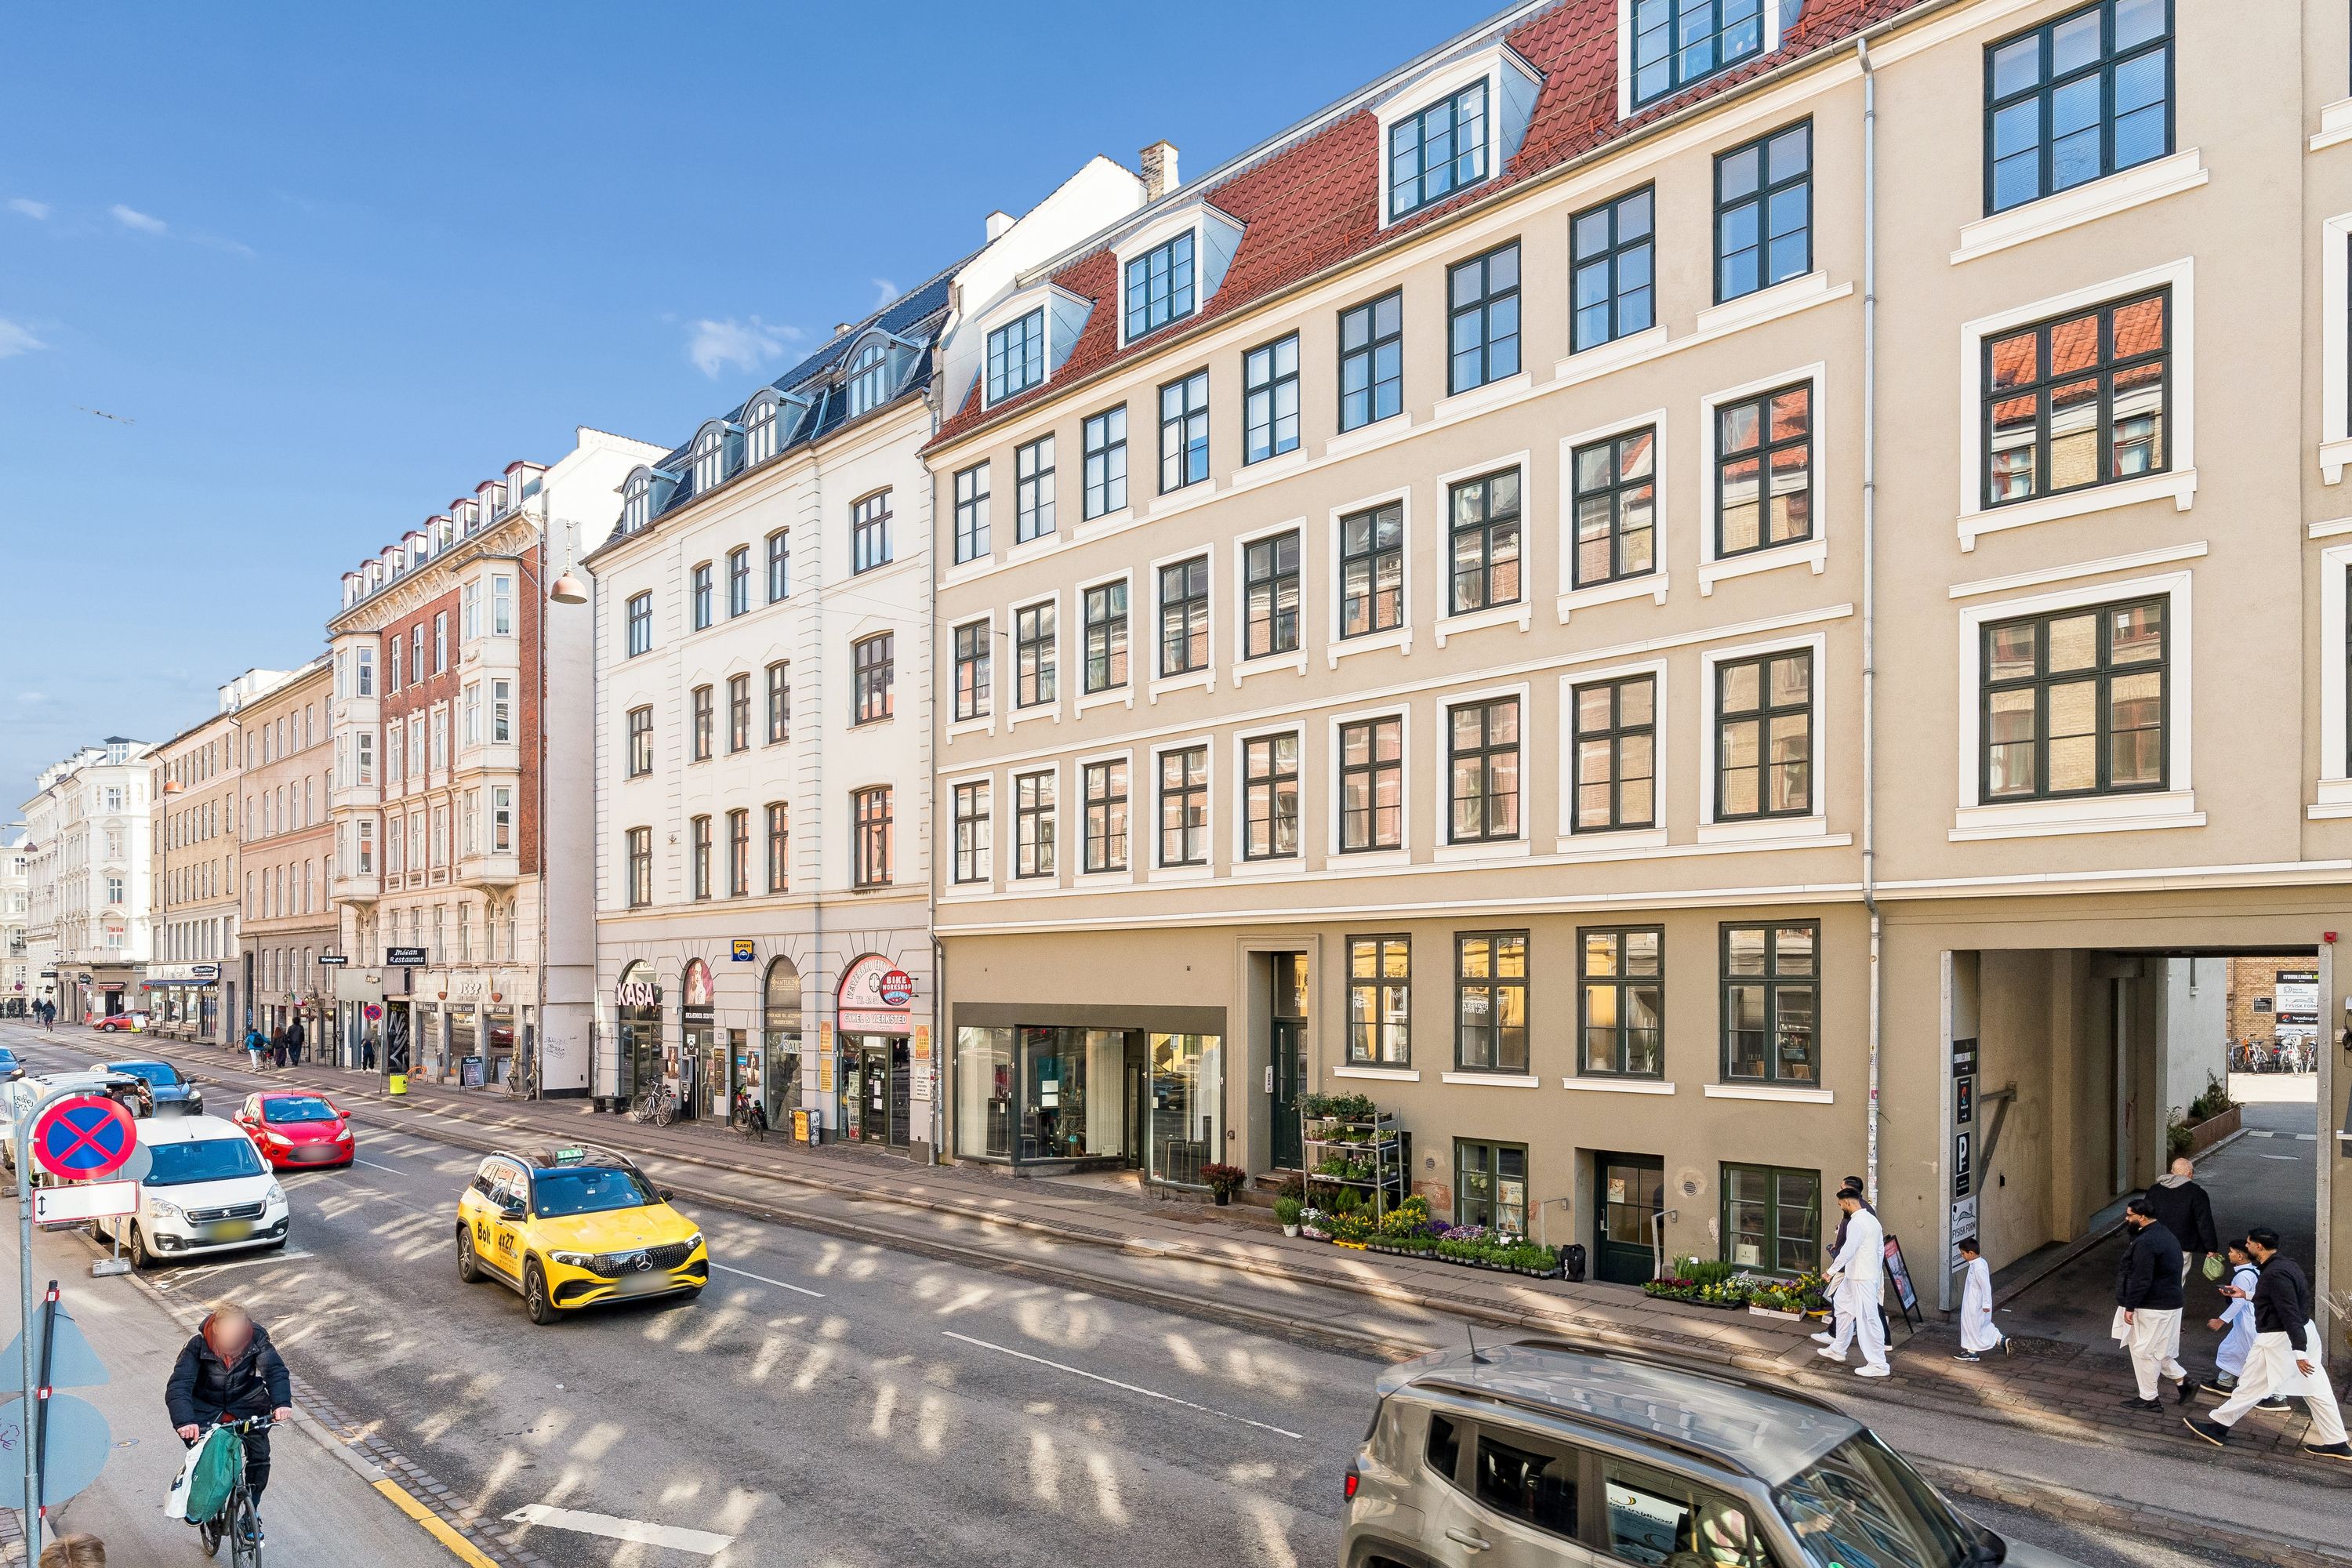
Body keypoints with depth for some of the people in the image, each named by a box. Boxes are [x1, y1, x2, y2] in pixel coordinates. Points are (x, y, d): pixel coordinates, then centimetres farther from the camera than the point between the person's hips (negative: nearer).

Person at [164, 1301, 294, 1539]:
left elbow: (276, 1370, -27)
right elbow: (178, 1386, -31)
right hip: (206, 1407, 0)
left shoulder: (257, 1340, -22)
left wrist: (282, 1402, -45)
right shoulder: (198, 1346, -26)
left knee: (260, 1453, -15)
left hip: (246, 1404, 0)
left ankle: (253, 1510, 6)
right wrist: (184, 1421, -48)